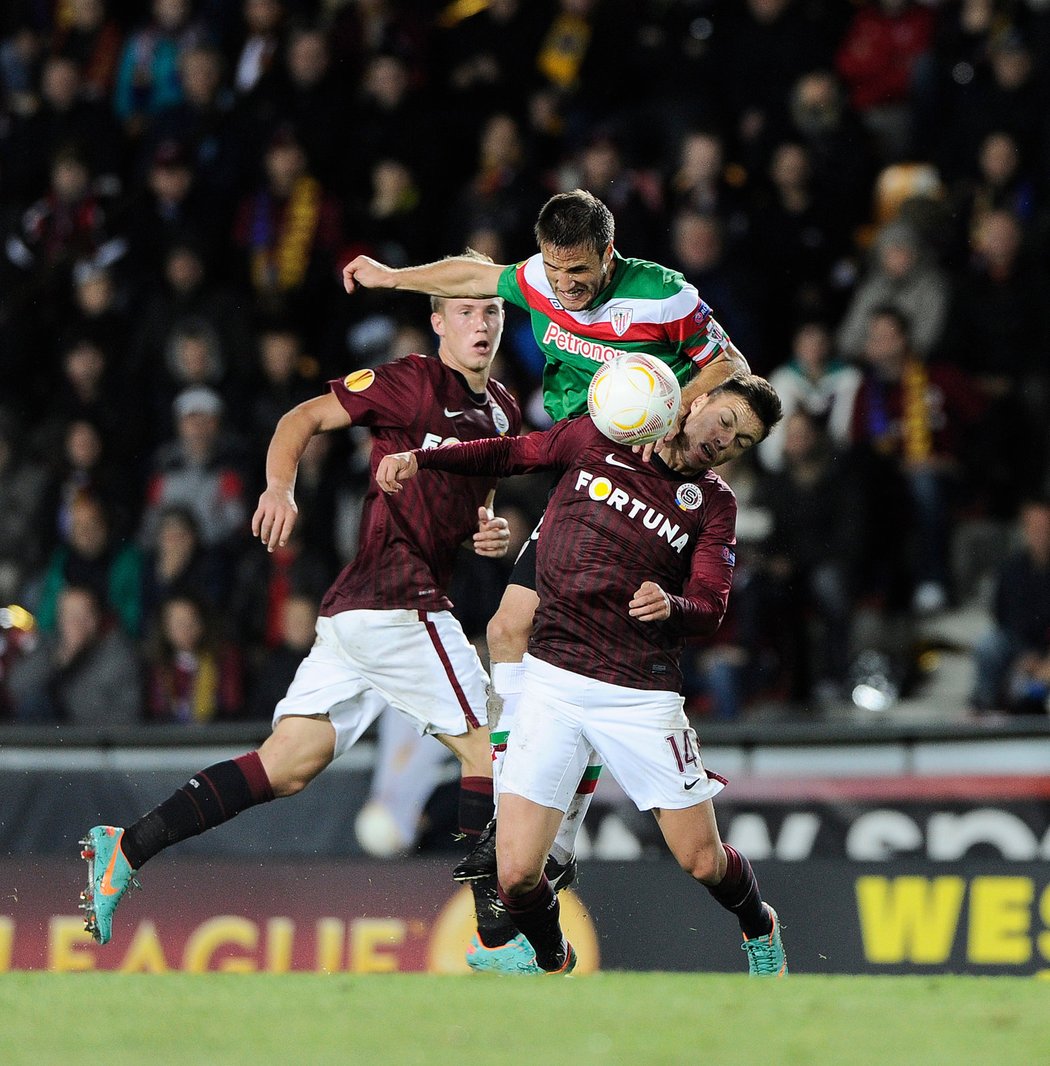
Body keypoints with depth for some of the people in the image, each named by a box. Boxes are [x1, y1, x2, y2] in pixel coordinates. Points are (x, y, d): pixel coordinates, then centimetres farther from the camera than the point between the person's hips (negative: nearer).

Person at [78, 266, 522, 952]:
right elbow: (304, 418, -5)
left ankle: (125, 849, -2)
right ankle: (498, 930, -1)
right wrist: (281, 488, -22)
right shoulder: (415, 382, -5)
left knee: (287, 765, 1)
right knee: (489, 745, -5)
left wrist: (489, 531, 11)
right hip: (398, 601, -8)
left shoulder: (502, 412, 21)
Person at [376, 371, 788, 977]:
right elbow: (512, 454, 19)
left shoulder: (715, 504, 5)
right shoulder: (598, 439, 6)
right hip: (555, 677, 0)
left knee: (704, 863, 1)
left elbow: (710, 608, -5)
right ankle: (552, 963, 23)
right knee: (517, 875, -10)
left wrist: (670, 606, -28)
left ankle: (760, 930, 36)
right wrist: (419, 458, 6)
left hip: (642, 694, 0)